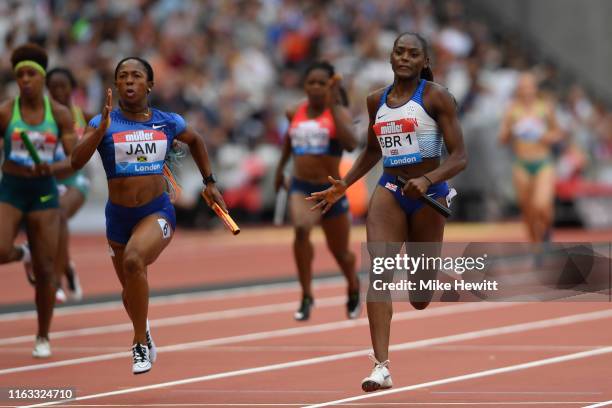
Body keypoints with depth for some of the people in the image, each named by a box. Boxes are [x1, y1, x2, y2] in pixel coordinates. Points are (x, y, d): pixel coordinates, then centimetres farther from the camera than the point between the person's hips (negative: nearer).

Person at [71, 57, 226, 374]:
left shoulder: (168, 122, -1)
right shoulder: (104, 123, -6)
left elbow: (195, 140, 22)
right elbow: (76, 161, -21)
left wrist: (209, 183, 22)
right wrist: (102, 127, -30)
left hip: (158, 213, -2)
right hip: (118, 216, 2)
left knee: (134, 260, -33)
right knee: (130, 289, 19)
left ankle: (140, 343, -20)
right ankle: (144, 337, 52)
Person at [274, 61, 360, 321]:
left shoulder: (339, 112, -9)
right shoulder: (295, 113, 3)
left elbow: (350, 144, -29)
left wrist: (334, 107, -29)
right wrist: (281, 167, 31)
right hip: (301, 187, 2)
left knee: (340, 252, 13)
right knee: (301, 230, -30)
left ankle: (353, 287, 48)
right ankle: (306, 297, -19)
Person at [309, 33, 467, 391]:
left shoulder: (436, 97, -7)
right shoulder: (377, 101, 8)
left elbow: (460, 157, -12)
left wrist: (428, 180, -28)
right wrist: (344, 186, 15)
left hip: (428, 194, -3)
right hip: (390, 191, 3)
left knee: (421, 301, 7)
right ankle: (382, 367, -27)